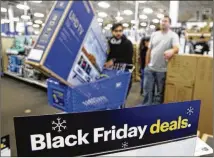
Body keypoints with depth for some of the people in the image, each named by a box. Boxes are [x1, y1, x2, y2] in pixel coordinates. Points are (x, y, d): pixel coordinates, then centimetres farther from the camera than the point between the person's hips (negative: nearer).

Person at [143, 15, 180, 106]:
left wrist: (171, 51, -45)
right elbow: (149, 50, 11)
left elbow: (177, 48, -21)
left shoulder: (173, 35, -5)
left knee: (160, 92, 11)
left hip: (162, 70, -3)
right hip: (150, 68, 4)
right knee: (147, 89, 10)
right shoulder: (154, 34, 9)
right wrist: (146, 65, 8)